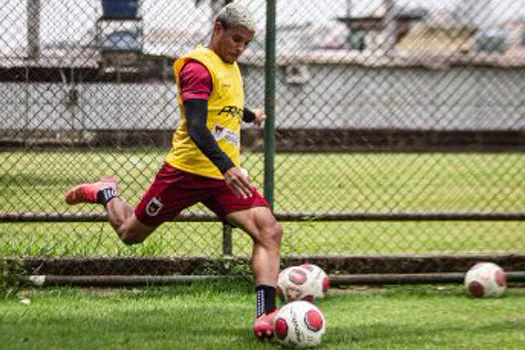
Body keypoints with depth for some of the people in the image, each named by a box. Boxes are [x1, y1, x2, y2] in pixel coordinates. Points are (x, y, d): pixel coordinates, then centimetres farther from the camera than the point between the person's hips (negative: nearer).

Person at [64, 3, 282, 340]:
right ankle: (105, 193, 42)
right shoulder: (199, 66, -15)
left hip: (226, 175, 7)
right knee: (131, 233, 9)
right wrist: (226, 167, -40)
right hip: (187, 170, -7)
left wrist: (250, 115, 56)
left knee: (270, 230, -16)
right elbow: (196, 128, -28)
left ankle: (265, 315, -21)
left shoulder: (231, 65, 14)